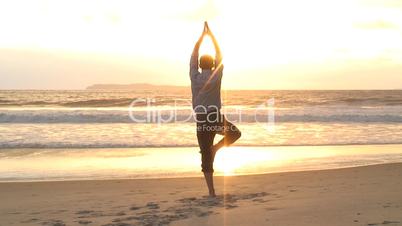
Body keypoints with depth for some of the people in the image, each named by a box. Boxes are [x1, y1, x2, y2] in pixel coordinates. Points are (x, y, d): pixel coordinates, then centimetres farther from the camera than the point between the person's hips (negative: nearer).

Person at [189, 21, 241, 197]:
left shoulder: (195, 76, 0)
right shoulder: (216, 75, -3)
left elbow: (194, 55, 12)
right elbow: (219, 54, 9)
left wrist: (202, 35, 20)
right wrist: (211, 34, 17)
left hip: (201, 120, 2)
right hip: (217, 118, -2)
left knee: (206, 157, 5)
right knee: (235, 133, 27)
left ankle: (211, 191, 1)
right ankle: (216, 147, 2)